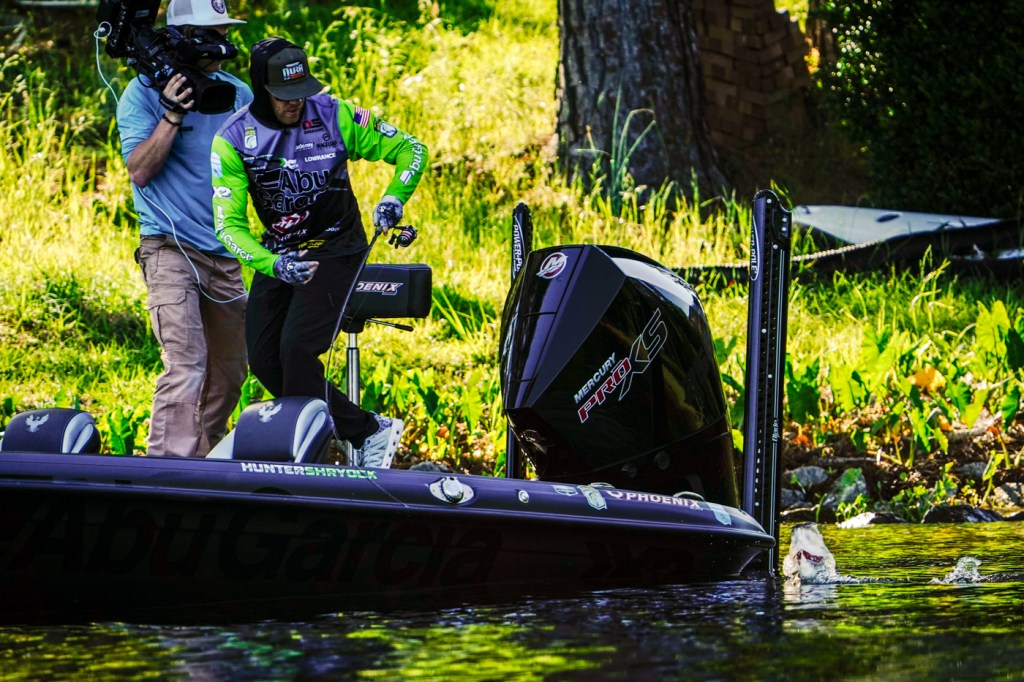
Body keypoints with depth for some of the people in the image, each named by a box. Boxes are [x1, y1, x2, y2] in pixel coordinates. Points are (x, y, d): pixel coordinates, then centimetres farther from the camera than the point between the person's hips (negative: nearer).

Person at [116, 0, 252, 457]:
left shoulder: (237, 93, 11)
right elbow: (139, 171, -11)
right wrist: (172, 115, -20)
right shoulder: (144, 92, -3)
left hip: (225, 255, 6)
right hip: (170, 250, -6)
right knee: (186, 366, -20)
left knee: (228, 374, 11)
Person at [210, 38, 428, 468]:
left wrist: (393, 198, -26)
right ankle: (366, 430, 8)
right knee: (264, 359, -2)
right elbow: (228, 225, -19)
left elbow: (410, 149, -6)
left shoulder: (334, 117, -15)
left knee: (297, 349, -20)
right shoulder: (233, 140, -13)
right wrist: (273, 265, -37)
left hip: (335, 251, -4)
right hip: (278, 256, 4)